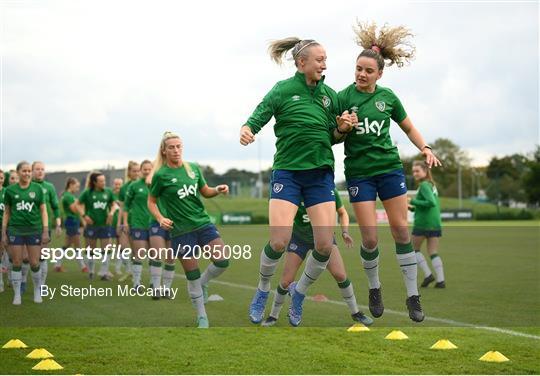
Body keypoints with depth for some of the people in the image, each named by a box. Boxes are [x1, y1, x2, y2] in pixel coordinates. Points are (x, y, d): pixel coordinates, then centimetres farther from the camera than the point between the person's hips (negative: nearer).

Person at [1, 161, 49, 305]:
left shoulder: (37, 188, 3)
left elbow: (43, 211, 4)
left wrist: (46, 231, -3)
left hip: (34, 230, 0)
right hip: (15, 231, 0)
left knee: (35, 263, 1)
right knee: (16, 263, 2)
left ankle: (37, 292, 20)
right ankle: (17, 295, 12)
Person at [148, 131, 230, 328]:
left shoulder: (193, 168, 6)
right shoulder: (160, 175, -6)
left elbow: (205, 192, 17)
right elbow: (151, 202, 3)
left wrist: (218, 190, -3)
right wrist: (160, 219, -14)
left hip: (203, 223, 4)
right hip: (181, 231, -4)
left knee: (222, 261, -11)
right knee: (193, 275, 0)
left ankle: (203, 284, 21)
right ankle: (202, 318, 15)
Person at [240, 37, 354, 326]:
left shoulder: (329, 94, 8)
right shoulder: (283, 90, -4)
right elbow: (257, 119, -9)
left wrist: (342, 127, -6)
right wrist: (246, 130, -31)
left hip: (321, 173, 4)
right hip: (287, 171, -3)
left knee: (325, 246, -7)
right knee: (279, 241, -15)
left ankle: (299, 293, 20)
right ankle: (262, 291, 14)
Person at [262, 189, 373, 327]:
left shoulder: (331, 192, -17)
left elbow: (342, 213, 1)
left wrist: (345, 232, -13)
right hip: (300, 237, -1)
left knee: (340, 275, -15)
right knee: (286, 281, -4)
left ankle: (355, 312, 6)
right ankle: (273, 316, 20)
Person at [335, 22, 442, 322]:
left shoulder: (388, 96, 4)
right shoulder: (344, 97, -4)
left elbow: (409, 128, 16)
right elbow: (334, 138, 1)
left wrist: (425, 148, 1)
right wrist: (343, 129, -20)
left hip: (390, 167, 2)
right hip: (358, 171, -2)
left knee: (401, 229, -2)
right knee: (370, 237, -8)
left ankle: (413, 296, 6)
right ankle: (374, 289, 18)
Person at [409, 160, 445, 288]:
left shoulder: (424, 185, -11)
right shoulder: (432, 185, 16)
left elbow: (431, 202, -23)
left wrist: (413, 202, -16)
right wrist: (413, 208, 14)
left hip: (422, 223, -8)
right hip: (435, 223, 8)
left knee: (414, 249, 10)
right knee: (433, 253, 7)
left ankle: (428, 274, 1)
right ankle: (440, 280, -2)